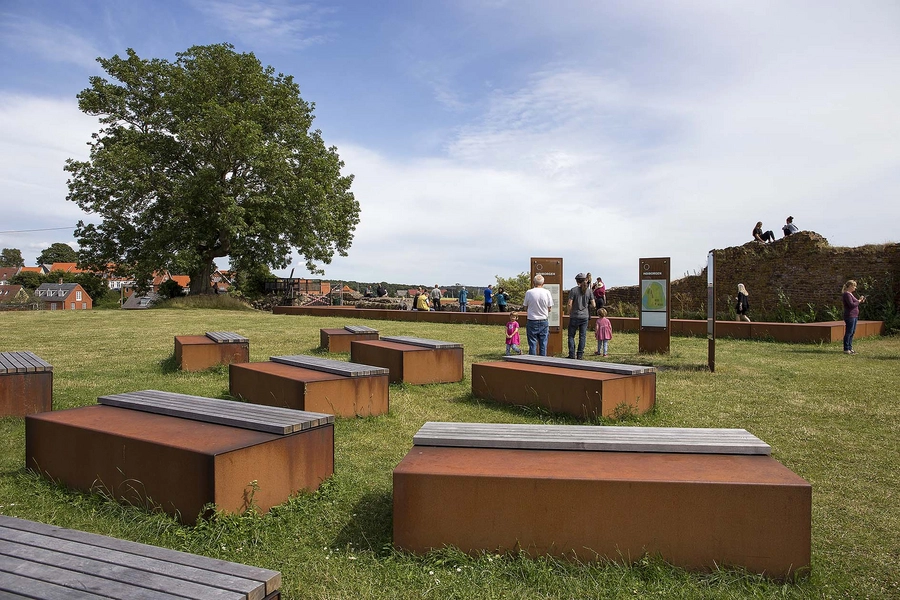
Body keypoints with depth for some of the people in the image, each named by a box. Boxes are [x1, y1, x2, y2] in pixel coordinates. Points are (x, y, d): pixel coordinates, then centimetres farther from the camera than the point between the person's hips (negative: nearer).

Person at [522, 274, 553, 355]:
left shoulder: (528, 292, -7)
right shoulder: (547, 292, -4)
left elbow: (526, 308, 2)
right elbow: (549, 308, 2)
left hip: (532, 321, -1)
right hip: (544, 321, 1)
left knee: (532, 344, 4)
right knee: (543, 344, 7)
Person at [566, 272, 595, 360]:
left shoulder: (573, 290, -9)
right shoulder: (588, 291, 0)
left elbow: (569, 304, -13)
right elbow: (593, 304, 3)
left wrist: (569, 313, 3)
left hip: (574, 316, -3)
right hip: (585, 316, 3)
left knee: (571, 336, 7)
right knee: (582, 336, 8)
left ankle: (572, 355, 3)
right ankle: (580, 355, 9)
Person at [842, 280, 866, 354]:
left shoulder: (850, 294, 17)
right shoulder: (846, 294, -14)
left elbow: (854, 303, 21)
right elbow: (851, 305, -22)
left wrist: (860, 301, 7)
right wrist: (859, 300, -11)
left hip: (854, 316, 10)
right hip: (850, 316, -10)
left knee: (852, 332, 13)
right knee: (848, 332, -7)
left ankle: (850, 348, 19)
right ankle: (846, 349, -3)